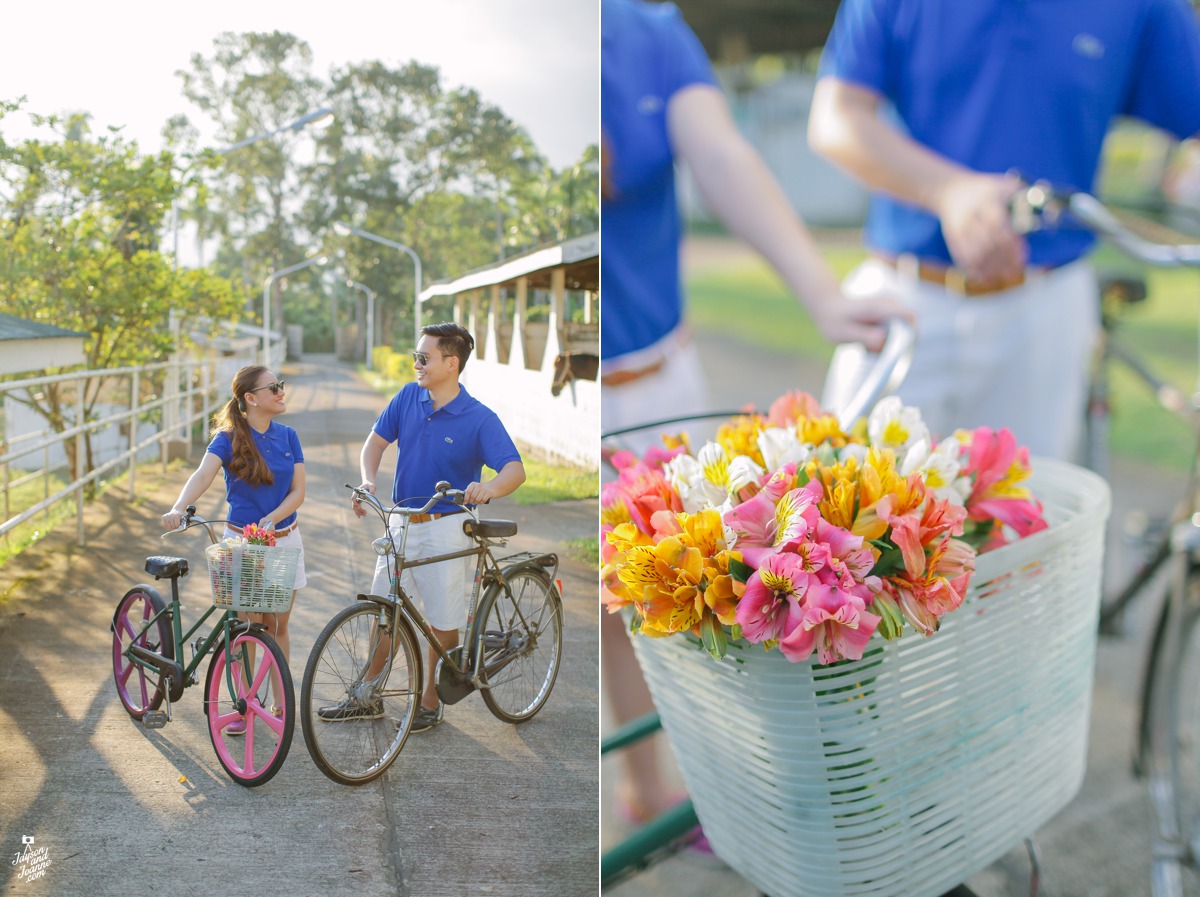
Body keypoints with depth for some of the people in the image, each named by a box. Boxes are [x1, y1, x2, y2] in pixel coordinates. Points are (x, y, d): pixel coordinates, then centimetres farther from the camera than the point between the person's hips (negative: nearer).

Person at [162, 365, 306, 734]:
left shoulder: (288, 436, 3)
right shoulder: (229, 438, -9)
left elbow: (298, 491, 0)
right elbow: (203, 475, -26)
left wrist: (271, 519, -18)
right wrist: (178, 508, -44)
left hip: (285, 538, 3)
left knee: (278, 625, 8)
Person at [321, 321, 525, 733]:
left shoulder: (479, 419, -14)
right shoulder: (408, 397, 1)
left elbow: (515, 469, -21)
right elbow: (376, 441, 8)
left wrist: (490, 487, -43)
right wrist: (368, 482, -12)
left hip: (446, 528, -5)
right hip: (402, 522, 5)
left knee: (443, 621, 5)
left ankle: (431, 700, 23)